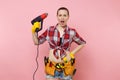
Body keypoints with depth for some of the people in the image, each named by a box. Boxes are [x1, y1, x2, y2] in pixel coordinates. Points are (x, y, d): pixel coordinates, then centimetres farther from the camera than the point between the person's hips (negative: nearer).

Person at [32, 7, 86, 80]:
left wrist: (72, 53, 1)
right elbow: (37, 42, 7)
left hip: (66, 66, 0)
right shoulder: (50, 30, -1)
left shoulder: (72, 32, -5)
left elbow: (82, 43, 9)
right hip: (52, 65, 1)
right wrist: (34, 31, -7)